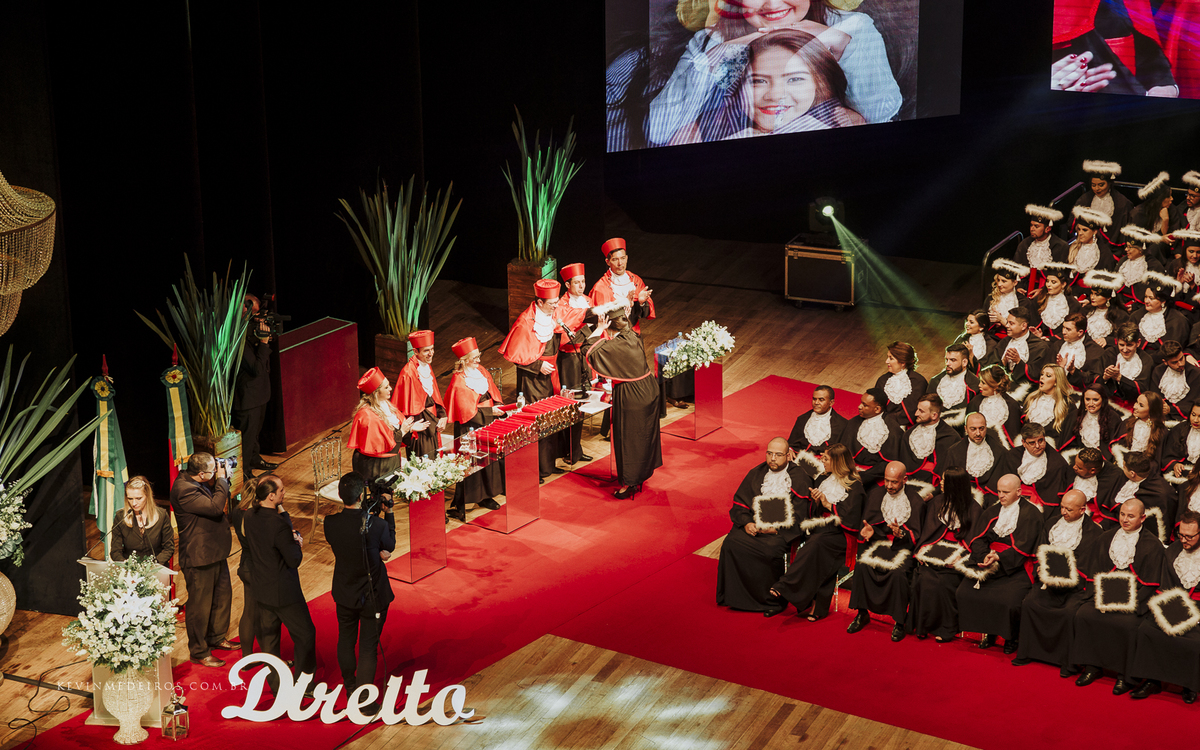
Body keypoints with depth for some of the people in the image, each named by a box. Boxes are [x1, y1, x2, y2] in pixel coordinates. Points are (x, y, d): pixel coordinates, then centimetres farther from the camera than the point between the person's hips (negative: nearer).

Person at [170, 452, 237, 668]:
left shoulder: (197, 483, 4)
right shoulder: (183, 490, -26)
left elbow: (218, 499, 19)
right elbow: (215, 507, -30)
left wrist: (222, 480, 3)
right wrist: (221, 480, -19)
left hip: (215, 553, 10)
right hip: (199, 560, -10)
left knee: (223, 595, 22)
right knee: (200, 605, 2)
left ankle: (216, 637, 42)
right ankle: (199, 653, 15)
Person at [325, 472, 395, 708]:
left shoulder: (330, 524, -16)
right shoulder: (376, 524, -26)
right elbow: (389, 547, -7)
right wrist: (388, 514, -4)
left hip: (344, 593, 4)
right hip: (372, 595, -4)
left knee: (346, 639, 25)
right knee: (368, 646, 7)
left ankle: (350, 686, 45)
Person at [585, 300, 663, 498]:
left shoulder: (616, 345, -25)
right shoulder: (635, 337, -3)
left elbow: (590, 351, -25)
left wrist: (599, 330, -21)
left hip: (630, 397, -8)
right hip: (648, 391, 8)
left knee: (628, 439, 6)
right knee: (645, 434, 21)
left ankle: (629, 483, 15)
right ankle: (643, 474, 37)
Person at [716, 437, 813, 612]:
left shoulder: (799, 478, -1)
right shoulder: (756, 473, 13)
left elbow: (799, 517, -5)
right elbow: (739, 504, 13)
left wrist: (776, 528, -17)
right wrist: (746, 523, -7)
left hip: (782, 531, -4)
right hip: (754, 526, 4)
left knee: (769, 550, -34)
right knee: (731, 543, -25)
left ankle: (773, 599, -13)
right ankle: (737, 596, -14)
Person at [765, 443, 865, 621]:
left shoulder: (854, 485, -1)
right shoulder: (822, 479, 17)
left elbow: (851, 517, -10)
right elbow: (812, 514, 18)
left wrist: (828, 504, -11)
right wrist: (814, 501, -3)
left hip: (840, 534, -5)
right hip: (819, 531, 5)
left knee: (817, 542, -35)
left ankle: (784, 586, -38)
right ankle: (819, 606, -29)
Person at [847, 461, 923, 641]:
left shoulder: (915, 500, -3)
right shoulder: (875, 494, 9)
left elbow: (916, 535, -4)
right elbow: (867, 521, 12)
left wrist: (901, 533, -25)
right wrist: (869, 531, -12)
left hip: (903, 547, -3)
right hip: (878, 543, 3)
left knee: (898, 573, -32)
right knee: (861, 566, -25)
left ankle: (899, 621, -15)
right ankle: (862, 614, -9)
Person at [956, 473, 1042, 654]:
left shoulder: (1030, 514, -1)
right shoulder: (992, 512, 16)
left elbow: (1024, 546, -10)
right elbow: (978, 537, 7)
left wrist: (999, 557, -20)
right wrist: (985, 556, -14)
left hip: (1016, 567, -5)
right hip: (988, 561, 5)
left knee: (1009, 599, -29)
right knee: (965, 591, -16)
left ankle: (1012, 638, -1)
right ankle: (987, 632, 1)